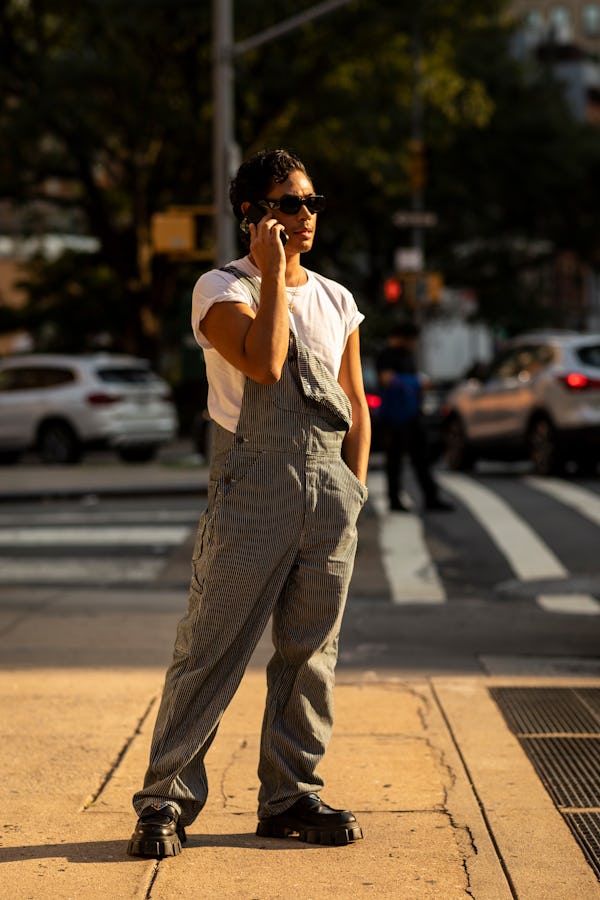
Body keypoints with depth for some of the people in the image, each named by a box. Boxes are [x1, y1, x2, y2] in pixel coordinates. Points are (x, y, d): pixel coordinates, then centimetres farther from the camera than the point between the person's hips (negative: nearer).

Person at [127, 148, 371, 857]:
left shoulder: (337, 301, 15)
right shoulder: (221, 289, -2)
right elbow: (264, 362, -20)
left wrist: (353, 489, 11)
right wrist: (273, 272, -12)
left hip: (329, 489, 5)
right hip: (252, 488, -5)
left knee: (311, 651, 7)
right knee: (211, 647, -5)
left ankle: (290, 796, 17)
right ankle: (166, 799, 2)